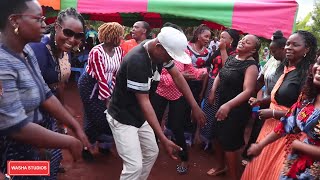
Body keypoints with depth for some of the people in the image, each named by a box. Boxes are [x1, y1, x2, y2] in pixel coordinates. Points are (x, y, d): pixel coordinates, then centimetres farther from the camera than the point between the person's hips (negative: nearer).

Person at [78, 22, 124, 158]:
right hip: (90, 86, -6)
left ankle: (103, 144, 27)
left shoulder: (119, 50, -4)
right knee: (95, 118, -3)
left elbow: (117, 73, 0)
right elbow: (101, 77, -25)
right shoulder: (96, 52, -24)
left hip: (106, 86, 6)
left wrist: (112, 92, -3)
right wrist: (107, 98, -23)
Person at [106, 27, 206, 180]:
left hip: (139, 114, 8)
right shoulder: (137, 62, -31)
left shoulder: (161, 51, -7)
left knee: (151, 153, 16)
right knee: (134, 166, -10)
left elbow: (177, 76, 0)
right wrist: (164, 139, -30)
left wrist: (195, 106, -6)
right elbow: (144, 102, -29)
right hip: (122, 117, -8)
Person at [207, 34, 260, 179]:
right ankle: (221, 166, 42)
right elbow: (220, 75, 17)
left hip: (237, 109, -8)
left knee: (230, 144, 0)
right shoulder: (231, 58, 5)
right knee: (218, 136, 19)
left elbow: (248, 91, -26)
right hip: (221, 104, 8)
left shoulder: (251, 66, -17)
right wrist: (212, 91, 2)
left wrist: (229, 105, -37)